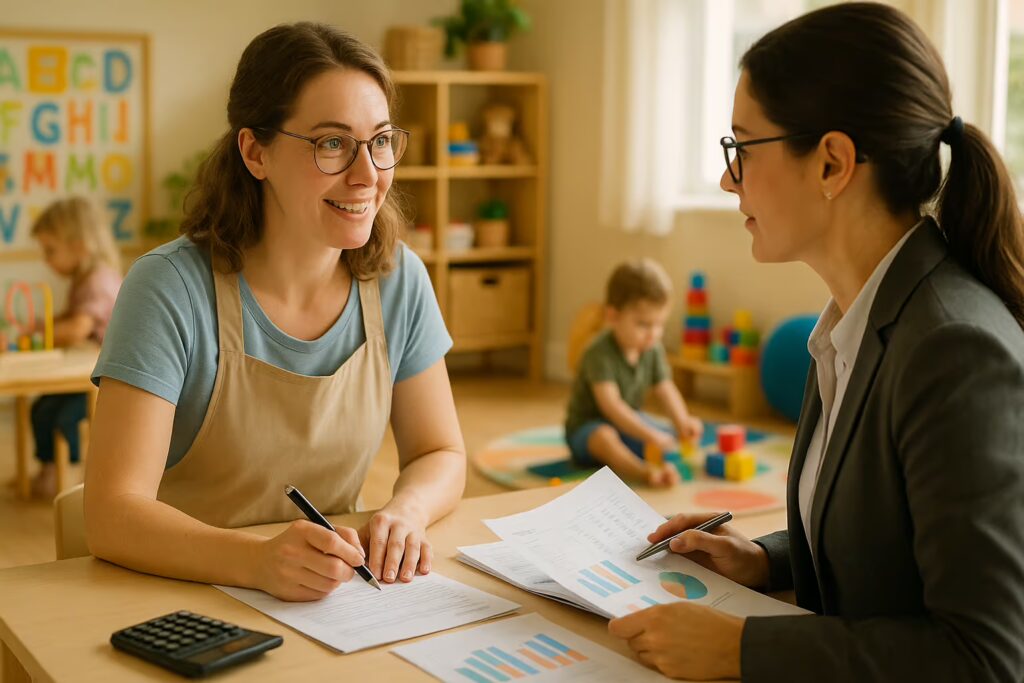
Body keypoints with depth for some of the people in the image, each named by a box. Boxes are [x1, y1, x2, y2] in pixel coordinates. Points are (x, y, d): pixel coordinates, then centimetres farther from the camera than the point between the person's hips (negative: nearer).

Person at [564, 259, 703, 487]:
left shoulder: (653, 349, -4)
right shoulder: (600, 353, -27)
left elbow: (666, 391, -6)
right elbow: (610, 404, -36)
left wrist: (682, 421, -28)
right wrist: (650, 435, -46)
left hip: (631, 422, 9)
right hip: (588, 426, -9)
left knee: (675, 440, -9)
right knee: (605, 437, -40)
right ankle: (645, 472, -63)